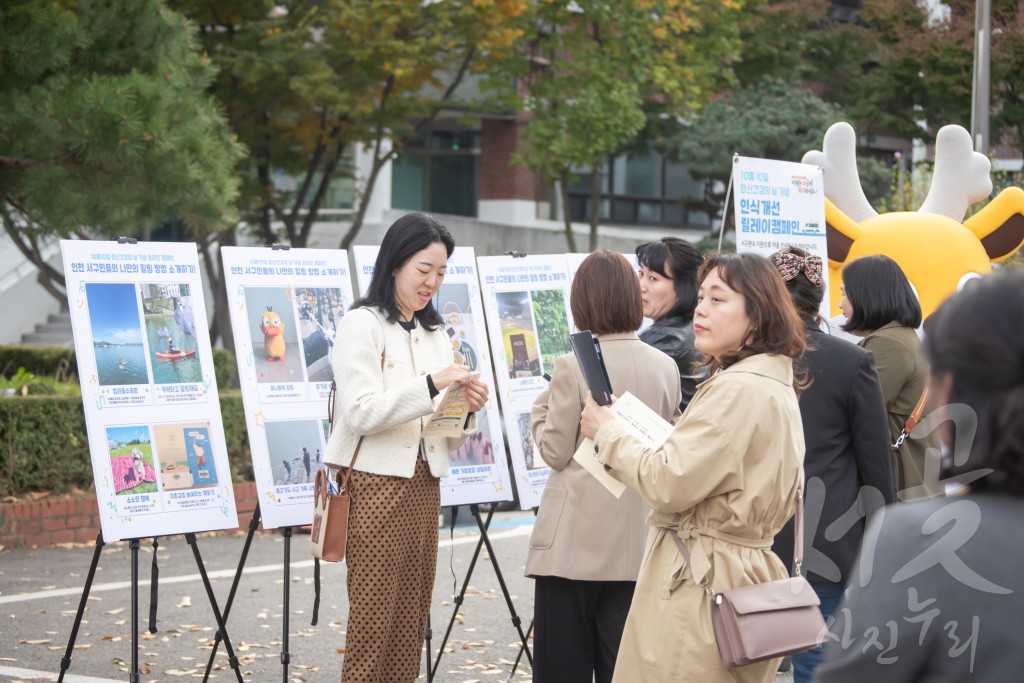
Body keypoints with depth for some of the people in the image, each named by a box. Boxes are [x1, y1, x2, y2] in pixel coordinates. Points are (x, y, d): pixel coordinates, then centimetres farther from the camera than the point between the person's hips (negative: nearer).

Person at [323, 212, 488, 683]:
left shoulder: (434, 335, 18)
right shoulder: (362, 325, -2)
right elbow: (360, 412, -15)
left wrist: (465, 410, -3)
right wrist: (430, 384, -22)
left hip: (423, 486, 7)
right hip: (376, 485, -7)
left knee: (412, 619, 5)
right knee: (373, 621, -7)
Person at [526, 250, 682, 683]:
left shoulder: (573, 367, -12)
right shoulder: (666, 367, 2)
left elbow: (555, 452, -8)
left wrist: (543, 405, 7)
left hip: (576, 540, -4)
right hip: (636, 541, 4)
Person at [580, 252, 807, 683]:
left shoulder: (738, 389, -18)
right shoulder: (775, 384, 15)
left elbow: (670, 484, -19)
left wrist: (607, 431, -5)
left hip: (699, 587, -10)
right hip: (745, 574, 10)